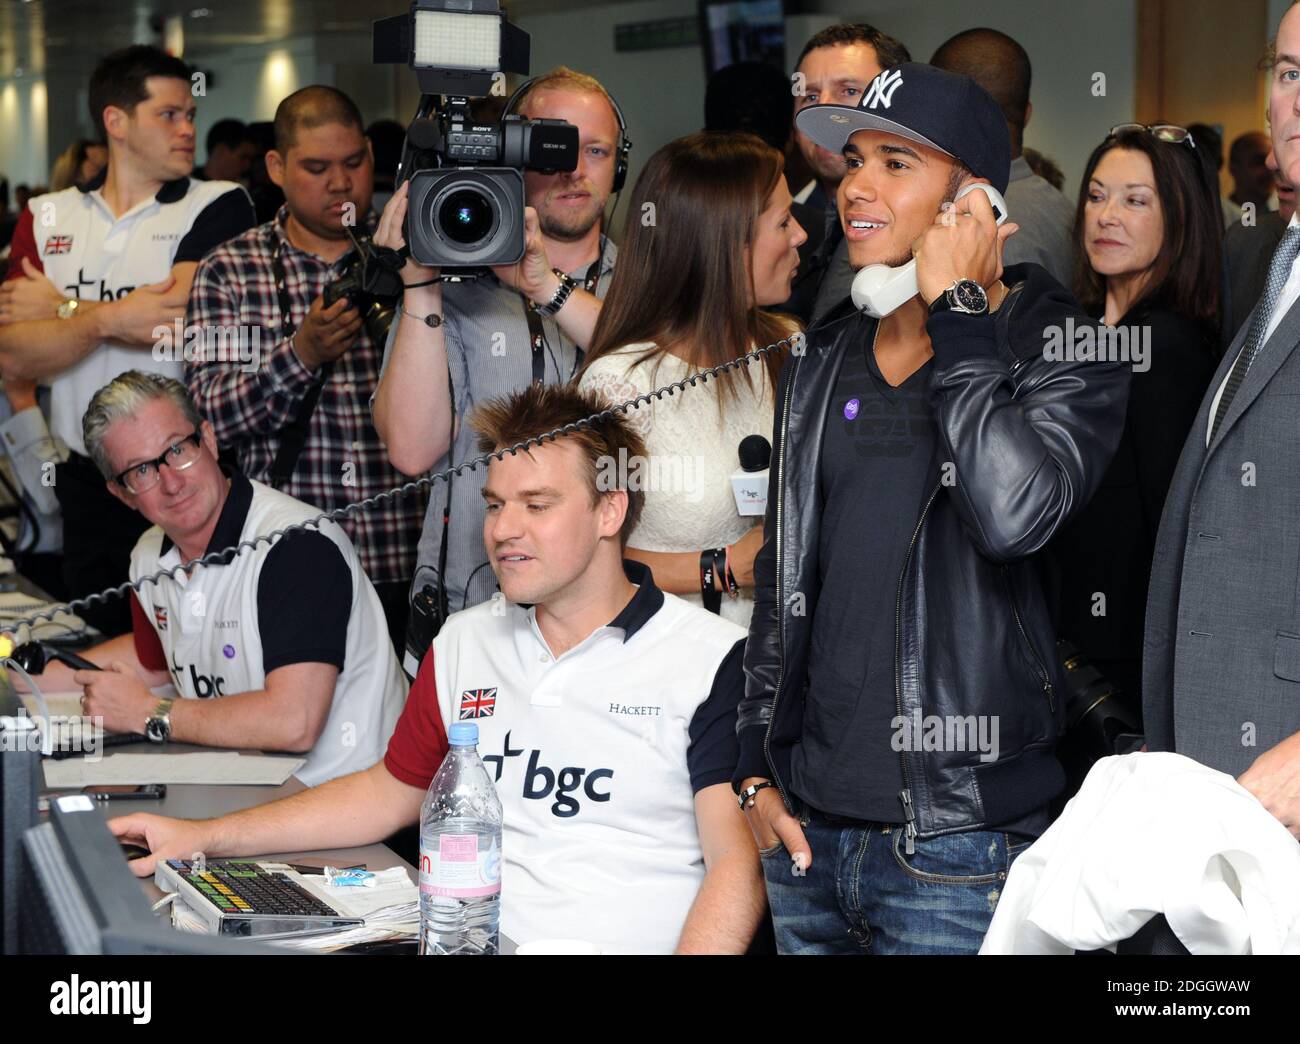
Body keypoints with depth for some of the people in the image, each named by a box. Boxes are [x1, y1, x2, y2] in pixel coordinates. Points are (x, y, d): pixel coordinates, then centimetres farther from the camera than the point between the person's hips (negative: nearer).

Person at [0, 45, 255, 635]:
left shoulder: (219, 207, -3)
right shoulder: (47, 218, 8)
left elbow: (182, 320, -18)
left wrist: (60, 308, -5)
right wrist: (107, 319, -19)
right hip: (86, 483, 4)